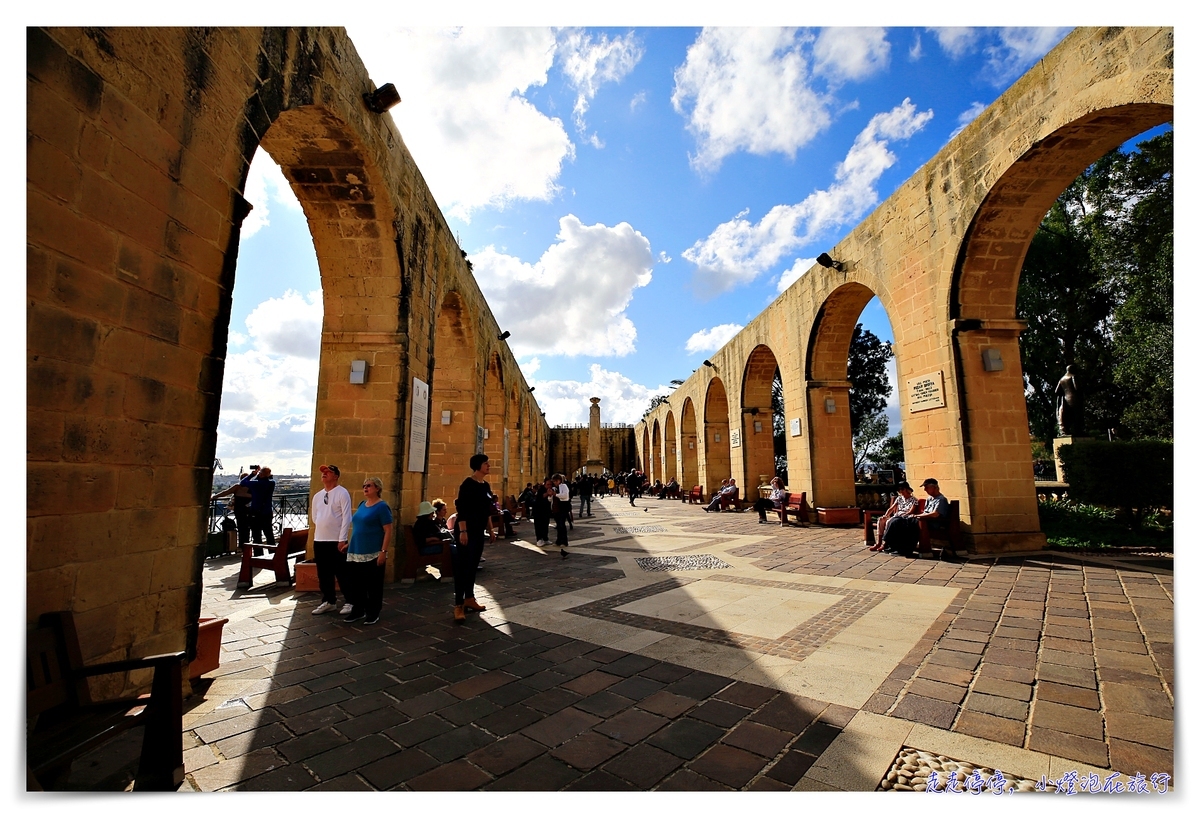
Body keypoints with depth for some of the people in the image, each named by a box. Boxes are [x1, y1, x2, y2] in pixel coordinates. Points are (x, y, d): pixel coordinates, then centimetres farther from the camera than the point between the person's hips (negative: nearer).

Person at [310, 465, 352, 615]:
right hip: (319, 540, 7)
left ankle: (350, 602, 12)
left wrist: (342, 539, -17)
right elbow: (315, 518, 20)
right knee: (323, 574, 14)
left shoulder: (342, 493, -8)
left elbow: (346, 517, -13)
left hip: (337, 540, -7)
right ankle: (329, 601, 27)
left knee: (342, 573, 0)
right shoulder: (317, 496, 12)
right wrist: (316, 535, 13)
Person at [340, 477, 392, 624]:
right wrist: (349, 544, 15)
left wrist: (383, 552, -20)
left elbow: (388, 531, -15)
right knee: (355, 583, 13)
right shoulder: (362, 504, 11)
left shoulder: (382, 507, -11)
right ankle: (358, 610, 29)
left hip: (373, 554, -7)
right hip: (356, 552, 7)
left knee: (373, 584, 4)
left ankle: (373, 613, 17)